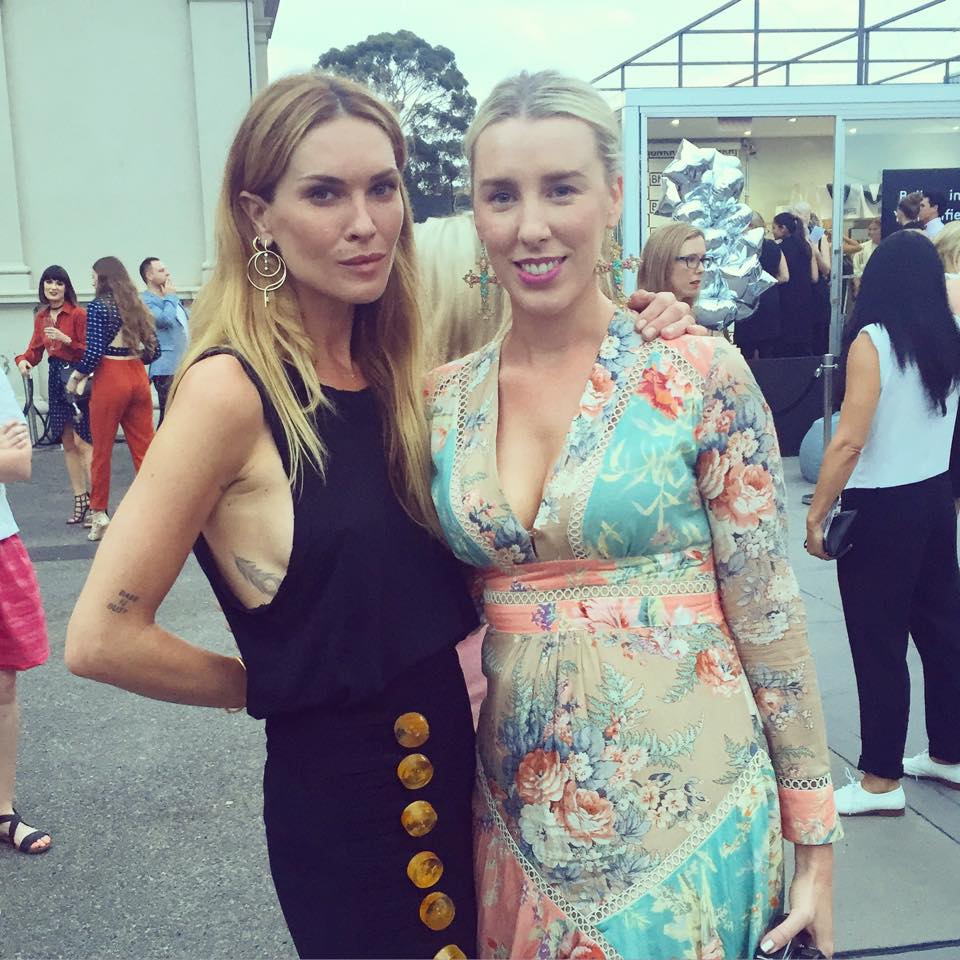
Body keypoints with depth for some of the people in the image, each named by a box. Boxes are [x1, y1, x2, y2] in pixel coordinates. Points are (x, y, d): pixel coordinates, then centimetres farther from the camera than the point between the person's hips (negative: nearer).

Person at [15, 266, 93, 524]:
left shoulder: (78, 314, -10)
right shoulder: (41, 316, 11)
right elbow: (35, 348, 13)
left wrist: (66, 340, -25)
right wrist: (23, 360, -7)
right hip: (56, 379, 7)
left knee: (82, 442, -11)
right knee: (67, 443, 11)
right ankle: (80, 500, 20)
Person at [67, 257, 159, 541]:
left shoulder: (98, 306, -5)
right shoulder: (137, 305, 12)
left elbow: (94, 351, -12)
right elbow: (153, 350, 11)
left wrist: (76, 377, 2)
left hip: (110, 379, -5)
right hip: (138, 379, 5)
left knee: (102, 451, 5)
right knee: (144, 449, 5)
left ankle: (99, 515, 12)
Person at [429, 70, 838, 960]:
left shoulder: (699, 374, -11)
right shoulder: (444, 399, 0)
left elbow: (768, 613, -8)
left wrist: (814, 837, -4)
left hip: (690, 812, -3)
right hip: (522, 816, 4)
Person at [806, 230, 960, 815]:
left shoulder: (872, 342, -15)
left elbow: (849, 442, -21)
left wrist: (816, 514, -13)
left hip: (880, 508, -7)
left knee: (879, 643, 2)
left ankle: (882, 781, 13)